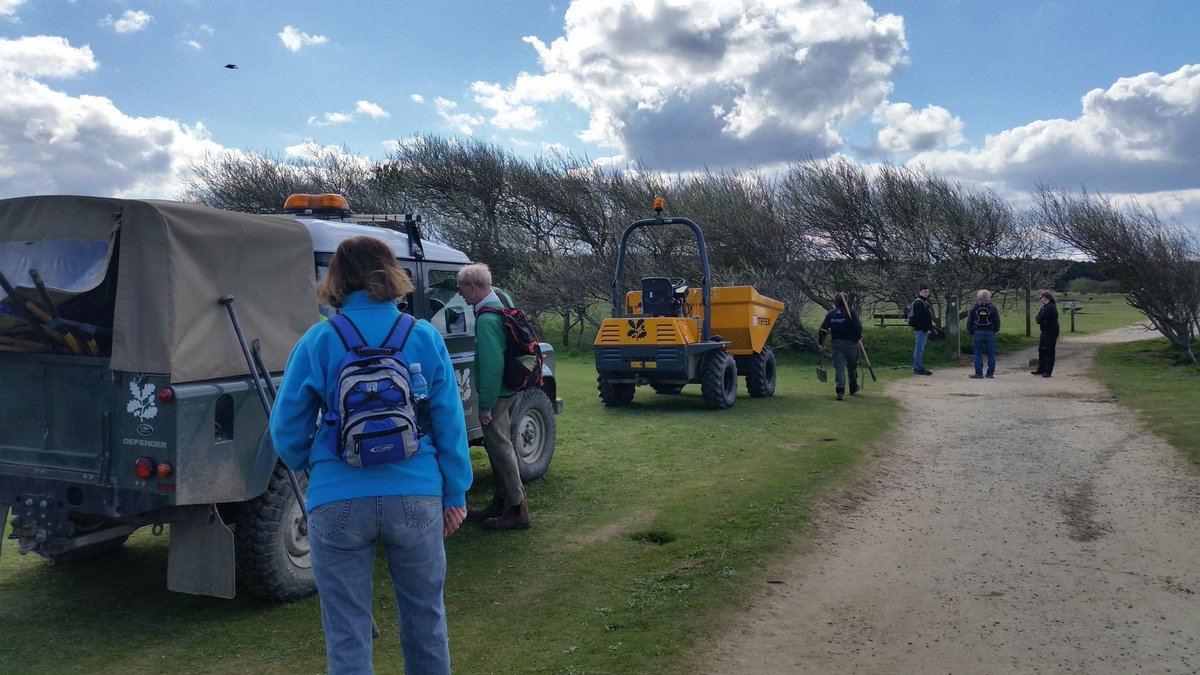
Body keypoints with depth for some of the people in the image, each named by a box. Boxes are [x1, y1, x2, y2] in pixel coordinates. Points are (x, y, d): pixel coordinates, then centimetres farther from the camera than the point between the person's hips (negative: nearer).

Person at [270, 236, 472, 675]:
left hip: (339, 502, -1)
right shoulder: (425, 337, 0)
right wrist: (455, 495, 9)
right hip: (415, 496, 2)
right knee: (425, 618, 20)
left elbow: (286, 429, 2)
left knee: (347, 634, 11)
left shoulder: (318, 341, -3)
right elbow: (449, 424, 0)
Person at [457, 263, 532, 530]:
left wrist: (486, 405, -21)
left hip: (497, 392, -10)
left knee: (499, 447, -3)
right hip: (509, 386, 10)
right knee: (497, 445, 17)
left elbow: (492, 366, -27)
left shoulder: (487, 320, -25)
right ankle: (500, 503, 28)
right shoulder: (501, 297, 3)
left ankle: (517, 511, 3)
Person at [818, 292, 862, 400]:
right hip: (851, 343, -1)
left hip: (837, 343, 2)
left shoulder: (830, 314, 4)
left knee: (839, 367, -1)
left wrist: (821, 344, 9)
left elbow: (823, 329, 3)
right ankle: (853, 388, 31)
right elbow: (858, 327, -16)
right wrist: (858, 338, 1)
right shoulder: (851, 312, -7)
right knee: (852, 366, 16)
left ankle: (840, 391, -16)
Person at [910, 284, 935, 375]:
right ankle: (918, 368, -7)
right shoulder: (919, 303, -13)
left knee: (919, 349, 13)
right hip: (921, 329, -11)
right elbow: (920, 318, -21)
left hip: (924, 329, 11)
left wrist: (930, 328, 18)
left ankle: (918, 367, 19)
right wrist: (926, 329, -21)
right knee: (919, 349, -8)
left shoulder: (924, 302, 20)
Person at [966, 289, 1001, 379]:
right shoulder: (993, 308, 0)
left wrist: (970, 331, 15)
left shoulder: (973, 308, 3)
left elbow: (969, 321, 4)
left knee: (978, 353, 3)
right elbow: (997, 321, 3)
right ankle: (990, 372, 8)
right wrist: (996, 330, 18)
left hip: (977, 333, 0)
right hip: (990, 333, 0)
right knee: (991, 353, 7)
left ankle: (979, 373, 0)